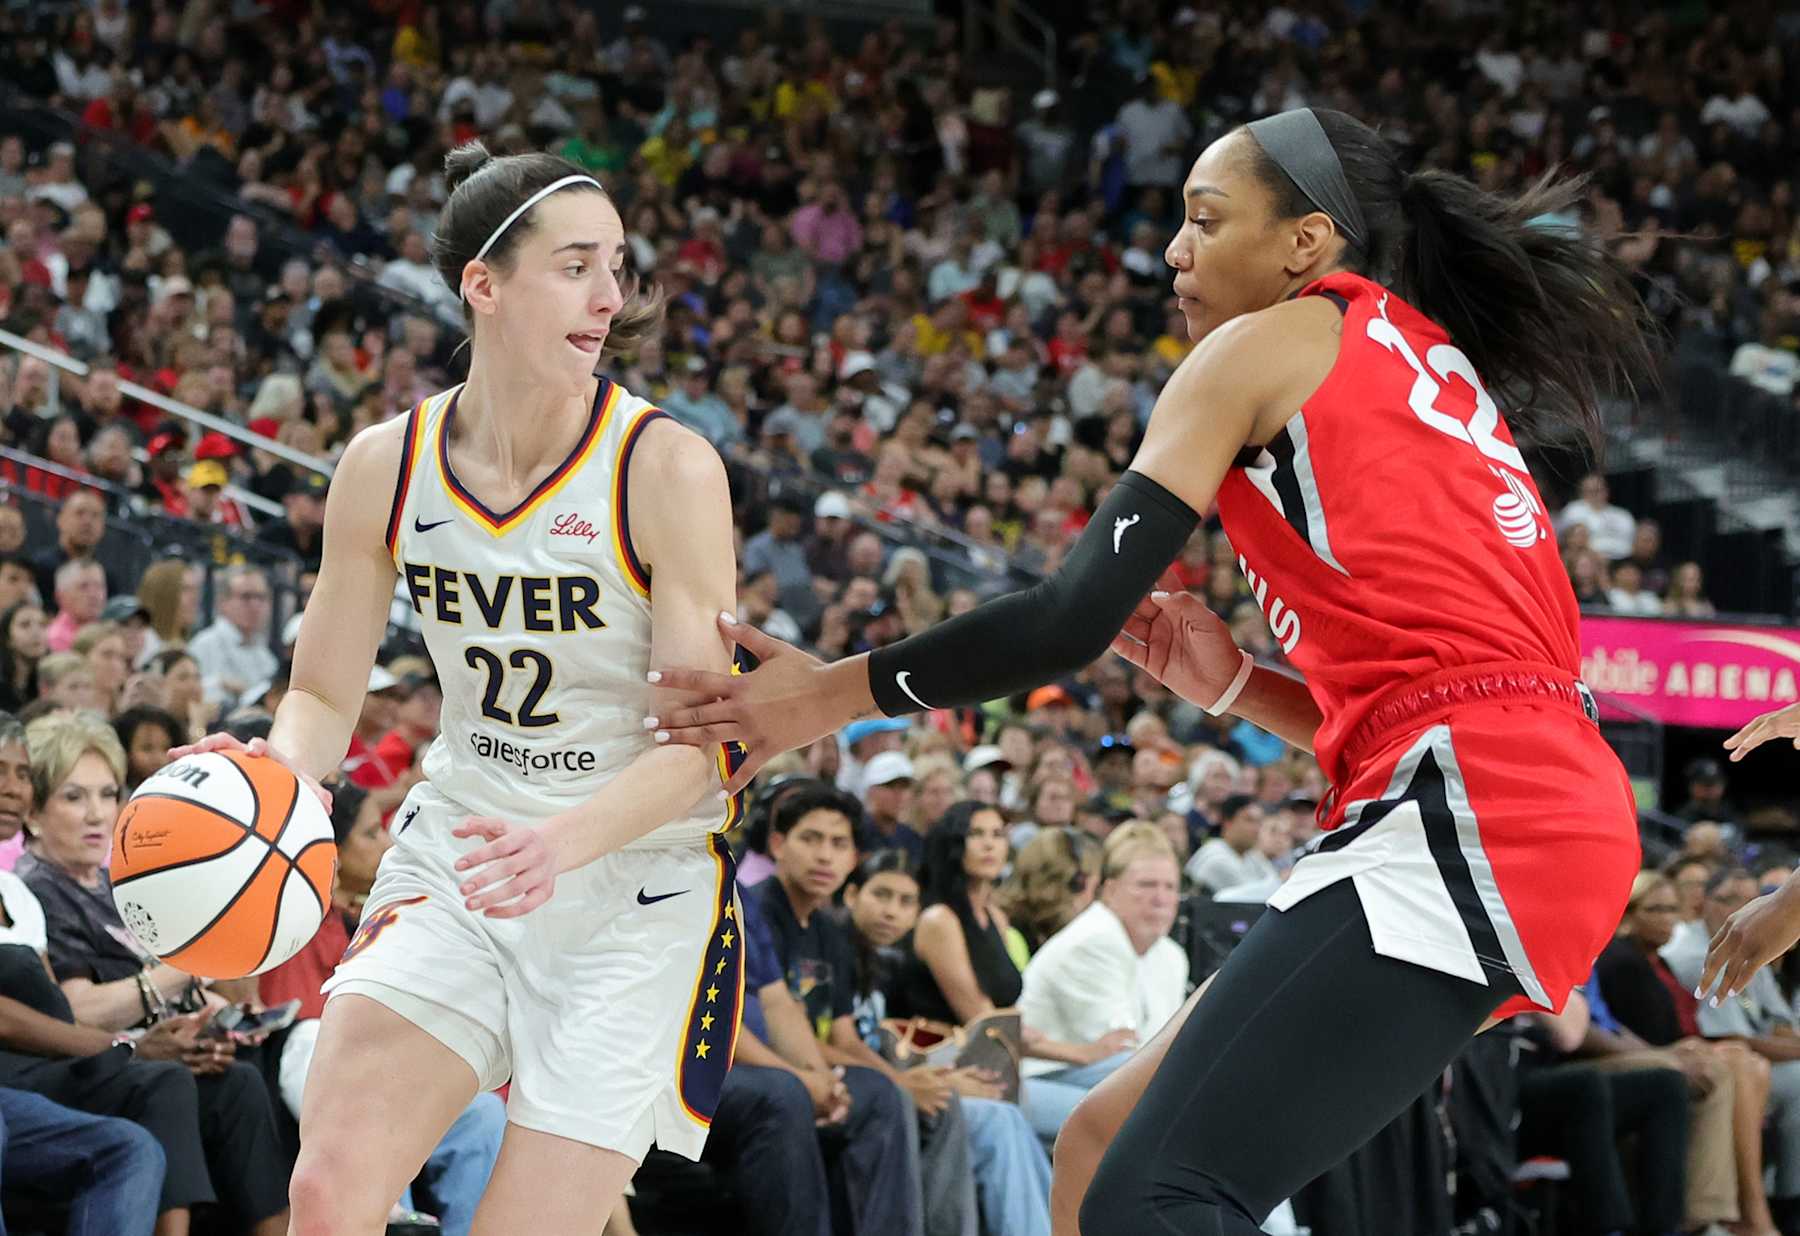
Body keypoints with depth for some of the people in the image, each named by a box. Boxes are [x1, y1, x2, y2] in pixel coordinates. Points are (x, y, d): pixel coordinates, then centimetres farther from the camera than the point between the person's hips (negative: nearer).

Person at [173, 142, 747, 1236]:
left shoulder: (667, 468, -14)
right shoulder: (386, 467, -2)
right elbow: (327, 695, 7)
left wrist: (560, 841, -34)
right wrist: (274, 779, -17)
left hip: (639, 884, -3)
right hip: (458, 855, 3)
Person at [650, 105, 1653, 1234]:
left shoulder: (1267, 347, 2)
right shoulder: (1433, 379, 27)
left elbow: (1076, 615, -3)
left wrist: (835, 693, 6)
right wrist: (1233, 686, 17)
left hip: (1468, 814, -10)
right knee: (1106, 1142, 13)